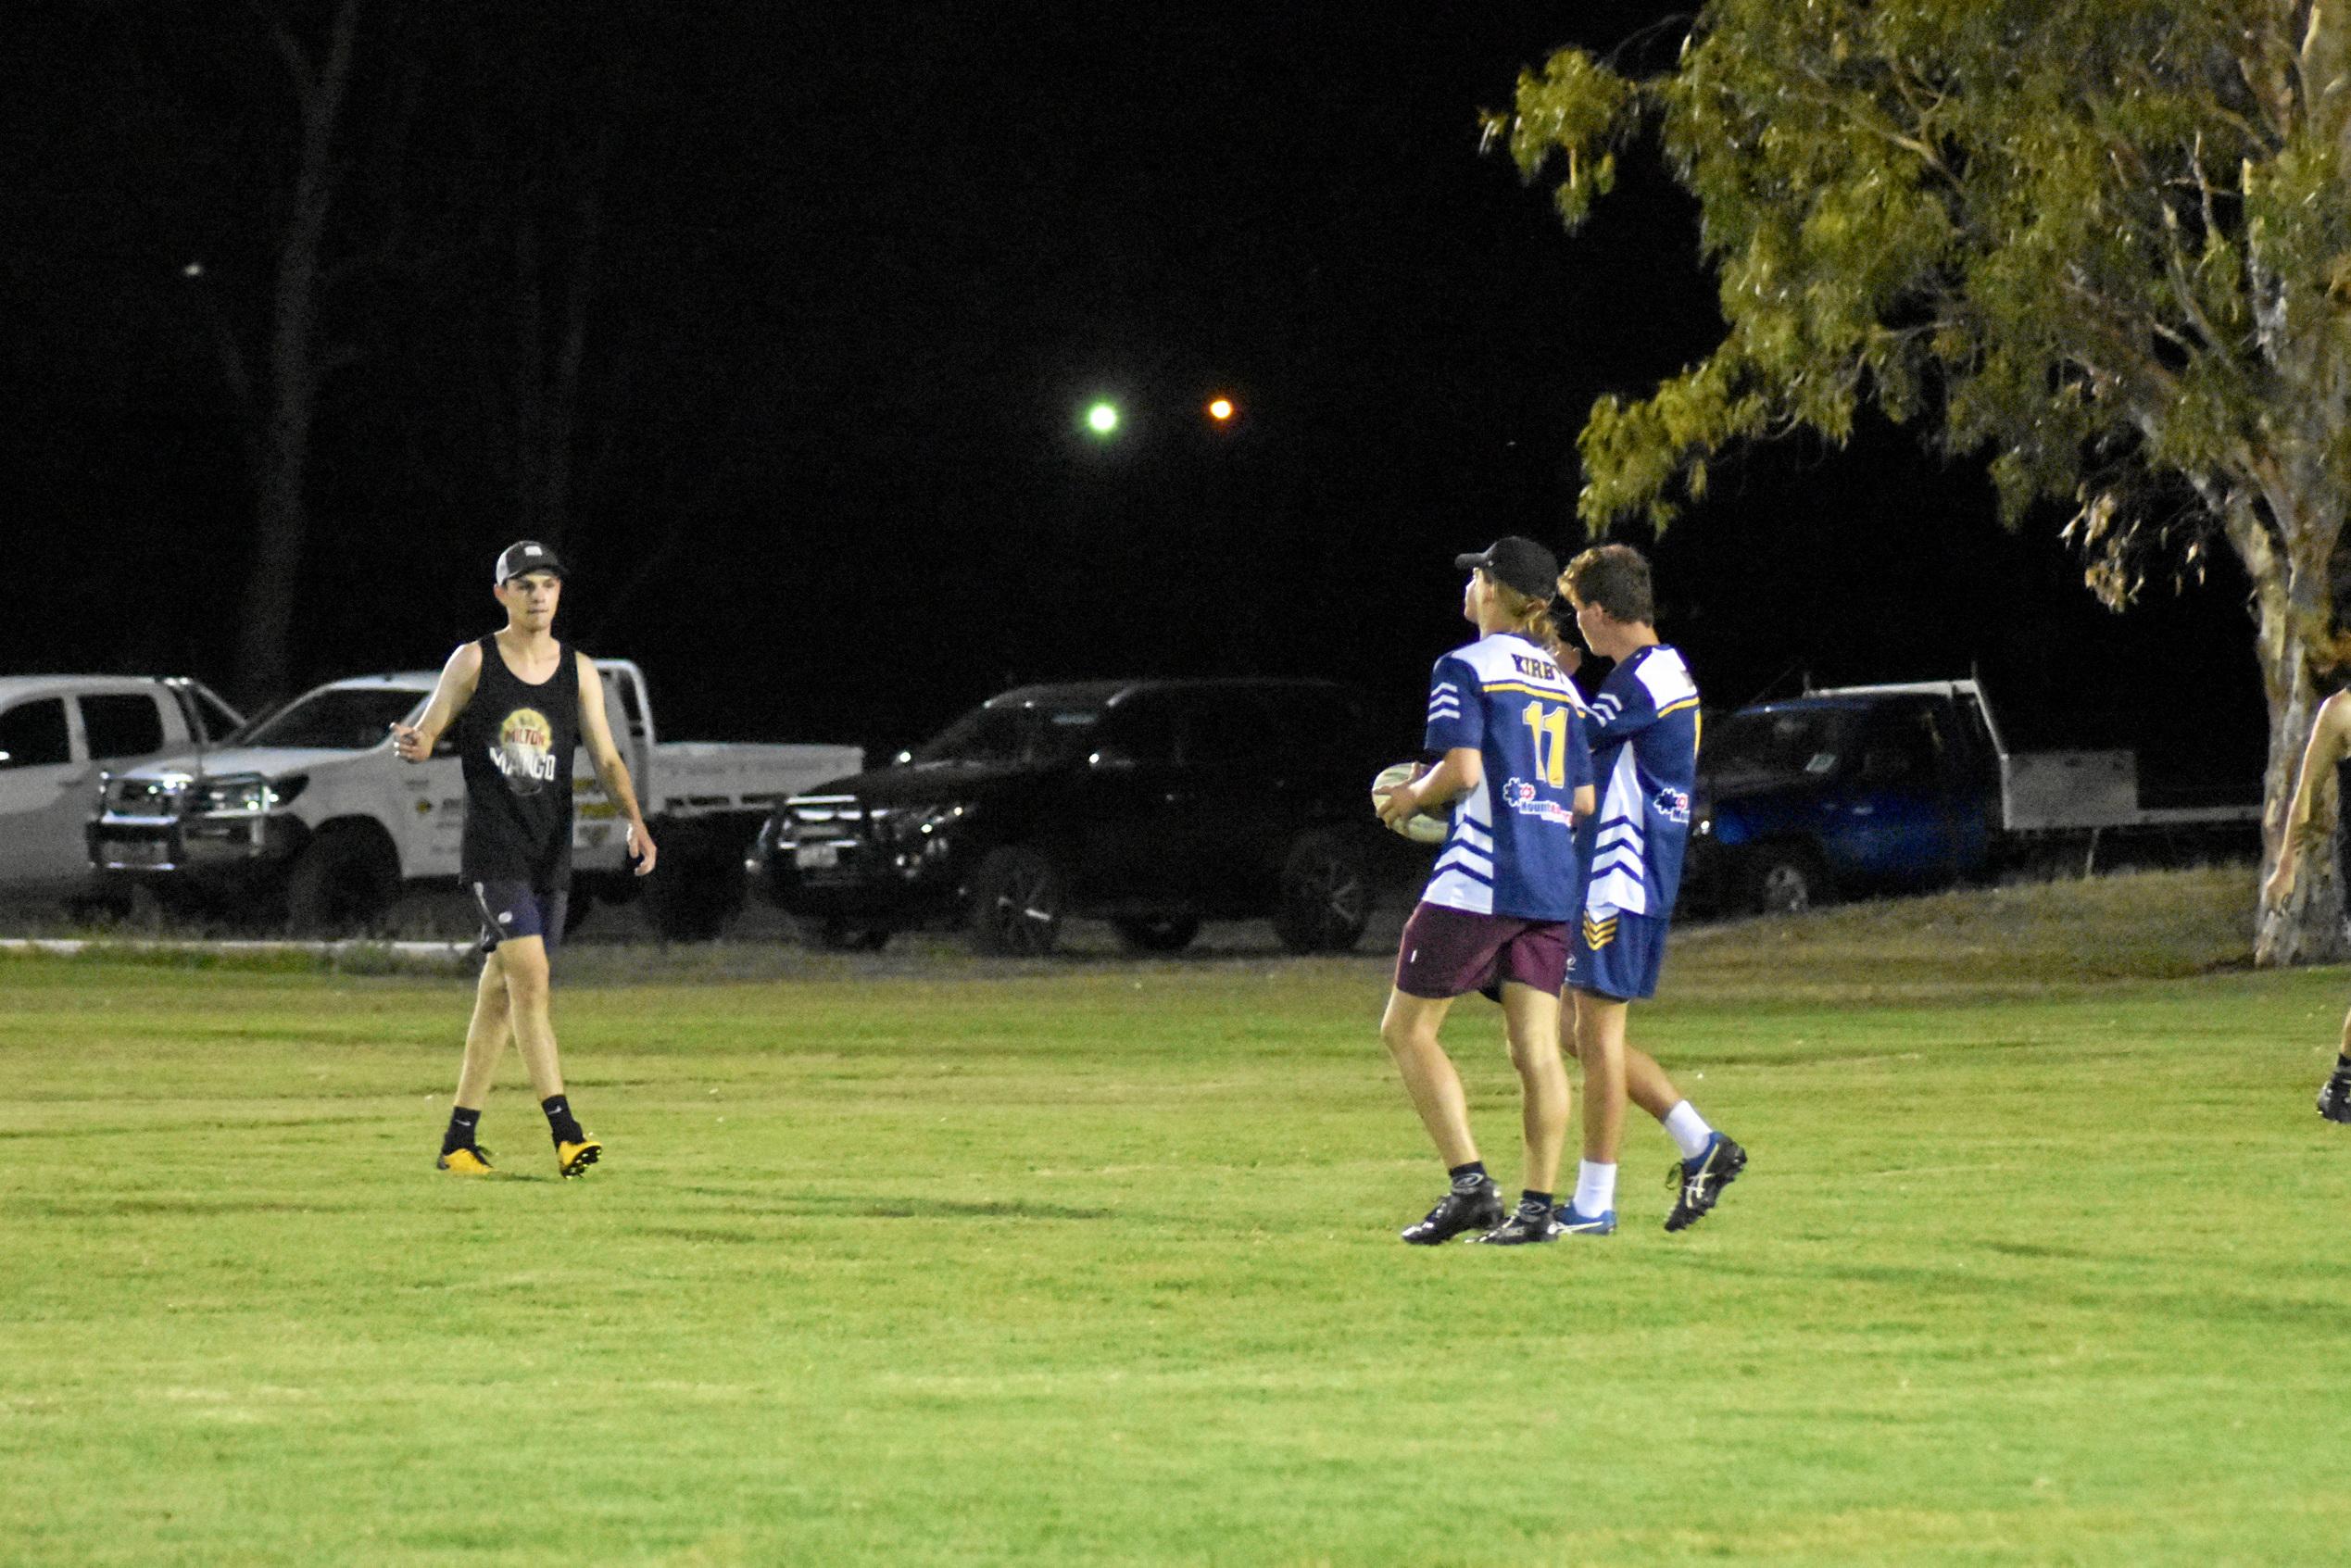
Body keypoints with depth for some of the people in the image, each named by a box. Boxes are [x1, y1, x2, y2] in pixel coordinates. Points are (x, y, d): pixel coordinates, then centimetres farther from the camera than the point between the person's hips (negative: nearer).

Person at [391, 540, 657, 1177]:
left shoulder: (578, 671, 8)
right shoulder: (474, 662, 0)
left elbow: (605, 757, 4)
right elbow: (426, 733, 3)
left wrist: (634, 820, -12)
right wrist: (413, 744, -23)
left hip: (551, 856, 4)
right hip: (493, 852, -4)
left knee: (500, 993, 7)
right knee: (530, 975, -19)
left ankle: (460, 1138, 14)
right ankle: (563, 1129, -24)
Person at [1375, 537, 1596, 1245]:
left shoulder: (1465, 668, -5)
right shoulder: (1561, 683, 16)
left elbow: (1462, 769, -16)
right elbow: (1583, 800, 14)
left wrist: (1413, 796, 3)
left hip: (1479, 878, -7)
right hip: (1552, 883, 7)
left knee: (1406, 1028, 3)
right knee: (1536, 1047, 4)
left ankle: (1469, 1183, -8)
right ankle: (1538, 1205, -1)